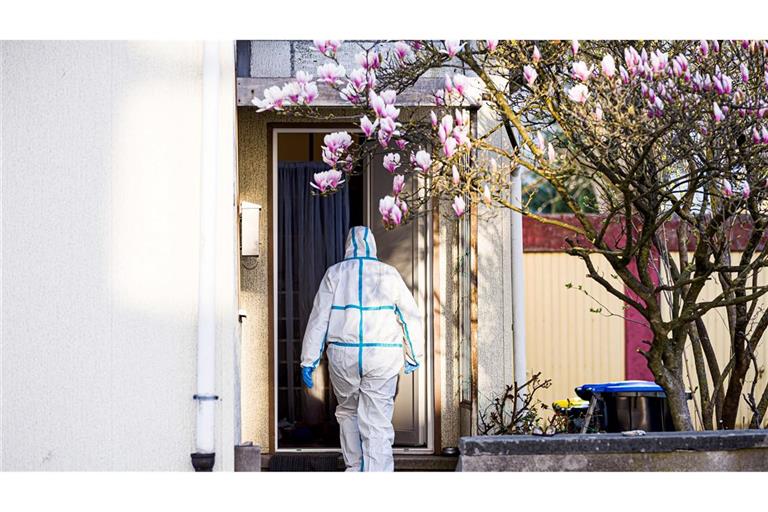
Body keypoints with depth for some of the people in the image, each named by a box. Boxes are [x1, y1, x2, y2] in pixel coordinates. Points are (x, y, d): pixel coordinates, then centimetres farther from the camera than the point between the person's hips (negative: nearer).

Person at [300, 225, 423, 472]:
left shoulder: (335, 273, 3)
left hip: (343, 355, 0)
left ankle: (354, 468, 22)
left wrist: (308, 361, 5)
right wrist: (413, 356, 21)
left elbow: (319, 319, 1)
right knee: (378, 422, -1)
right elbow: (411, 315, 10)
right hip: (383, 356, 0)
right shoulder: (389, 273, 6)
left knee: (348, 412, 22)